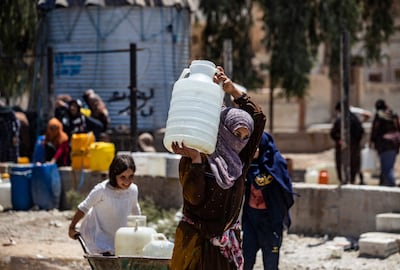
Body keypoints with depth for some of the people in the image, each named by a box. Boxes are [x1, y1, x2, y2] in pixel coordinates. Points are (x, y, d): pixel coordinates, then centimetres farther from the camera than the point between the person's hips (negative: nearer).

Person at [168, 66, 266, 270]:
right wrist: (195, 160, -24)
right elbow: (195, 197, -17)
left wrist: (233, 91, 1)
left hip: (227, 242, 5)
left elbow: (258, 118, 8)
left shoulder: (239, 160, 7)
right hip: (197, 240, -5)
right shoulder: (200, 157, -8)